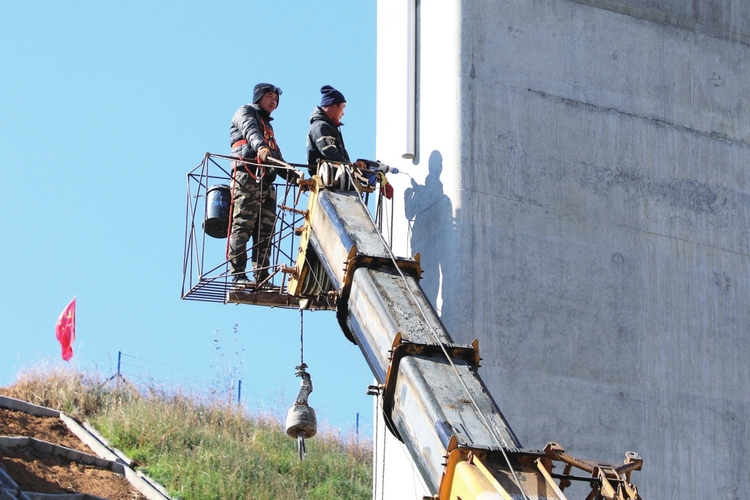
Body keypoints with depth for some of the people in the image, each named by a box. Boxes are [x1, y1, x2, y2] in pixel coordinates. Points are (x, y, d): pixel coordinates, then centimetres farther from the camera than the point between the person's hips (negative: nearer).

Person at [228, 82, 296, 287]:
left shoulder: (268, 126, 34)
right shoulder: (245, 112, 11)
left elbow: (277, 158, 27)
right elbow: (250, 131, -14)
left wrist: (293, 176, 9)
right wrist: (260, 147, -36)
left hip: (266, 182, 8)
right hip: (247, 178, -8)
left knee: (265, 231, -1)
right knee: (242, 226, -15)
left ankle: (262, 277, -5)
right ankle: (238, 275, -21)